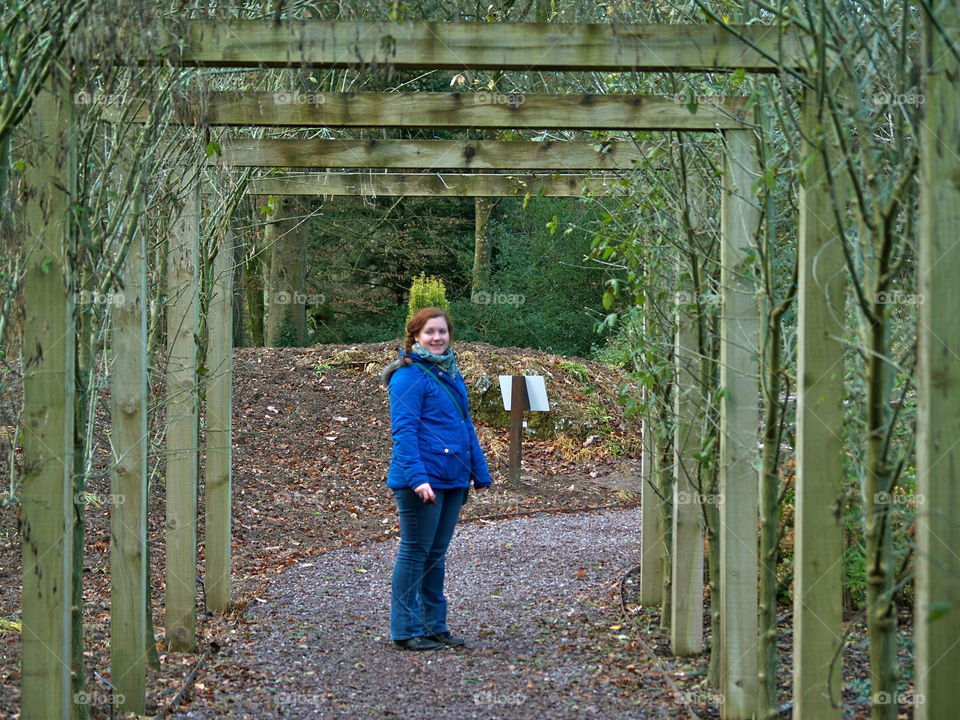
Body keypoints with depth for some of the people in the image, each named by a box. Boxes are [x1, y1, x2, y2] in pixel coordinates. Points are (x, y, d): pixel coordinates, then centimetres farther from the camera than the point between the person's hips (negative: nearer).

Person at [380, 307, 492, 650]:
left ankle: (434, 625, 22)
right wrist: (417, 477, -27)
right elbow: (404, 430, -18)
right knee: (415, 553, -2)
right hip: (422, 479, -8)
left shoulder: (451, 373, 14)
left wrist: (480, 472, 17)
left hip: (452, 479, 8)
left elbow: (465, 425, 20)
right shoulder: (409, 376, -11)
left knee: (436, 553, 14)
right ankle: (406, 630, 5)